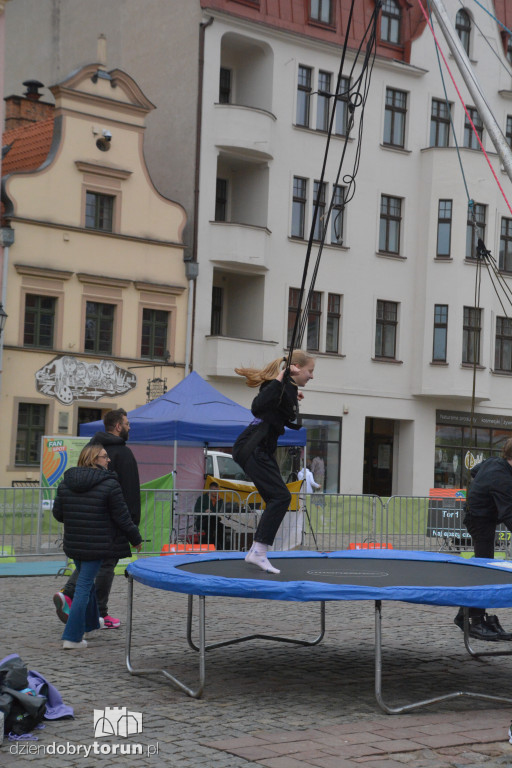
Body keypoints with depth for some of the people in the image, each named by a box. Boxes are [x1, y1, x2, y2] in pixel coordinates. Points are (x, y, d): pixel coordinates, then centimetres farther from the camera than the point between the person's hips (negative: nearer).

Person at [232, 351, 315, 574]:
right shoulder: (283, 387, -15)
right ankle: (259, 552, -15)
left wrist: (292, 399, 29)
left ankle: (255, 551, 13)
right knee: (280, 496, -15)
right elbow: (258, 407, -33)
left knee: (277, 499, 9)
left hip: (261, 450, 11)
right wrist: (280, 380, -34)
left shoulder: (288, 387, 15)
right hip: (253, 449, -11)